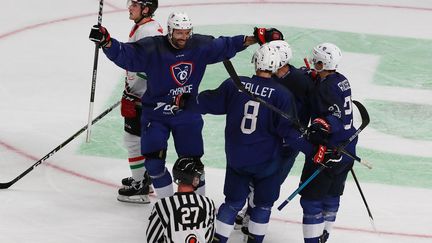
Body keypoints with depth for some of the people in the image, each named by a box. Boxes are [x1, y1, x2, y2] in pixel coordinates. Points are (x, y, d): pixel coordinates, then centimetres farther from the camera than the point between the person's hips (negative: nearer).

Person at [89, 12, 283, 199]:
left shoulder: (200, 46, -8)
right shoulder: (152, 49, -18)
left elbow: (226, 46, 4)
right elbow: (124, 54, -22)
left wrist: (256, 38, -2)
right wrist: (106, 42, -41)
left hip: (187, 114, 2)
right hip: (156, 115, -2)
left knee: (191, 161, 7)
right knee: (153, 162, -8)